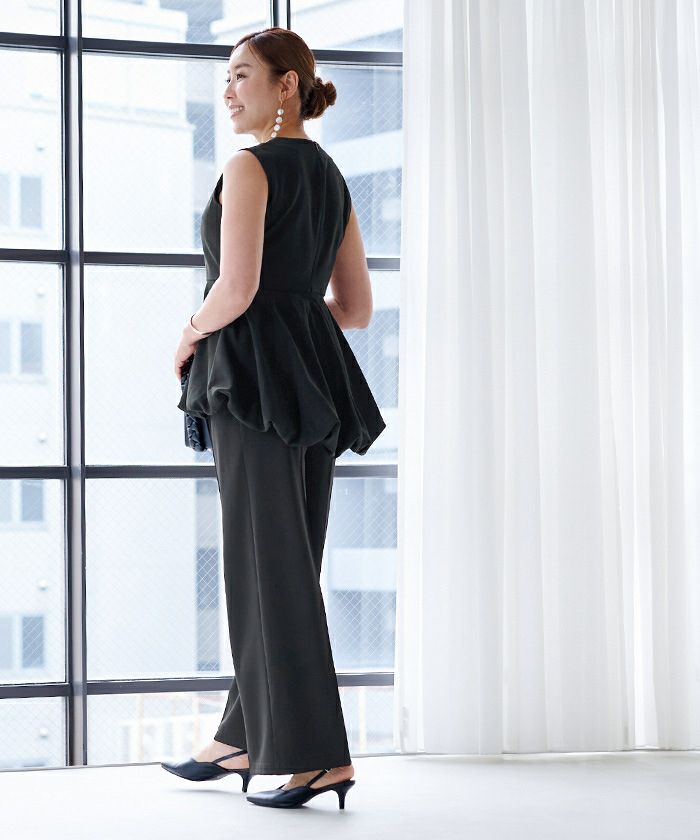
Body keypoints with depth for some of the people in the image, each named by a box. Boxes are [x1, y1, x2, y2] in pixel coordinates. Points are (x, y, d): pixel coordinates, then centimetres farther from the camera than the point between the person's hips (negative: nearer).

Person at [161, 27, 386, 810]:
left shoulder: (250, 167, -8)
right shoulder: (333, 179, 17)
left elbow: (237, 286, -18)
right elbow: (356, 306, 18)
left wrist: (192, 333, 0)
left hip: (256, 374, -9)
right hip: (318, 379, 9)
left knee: (270, 562, -6)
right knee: (281, 560, 12)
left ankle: (320, 754, -8)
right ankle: (248, 737, 21)